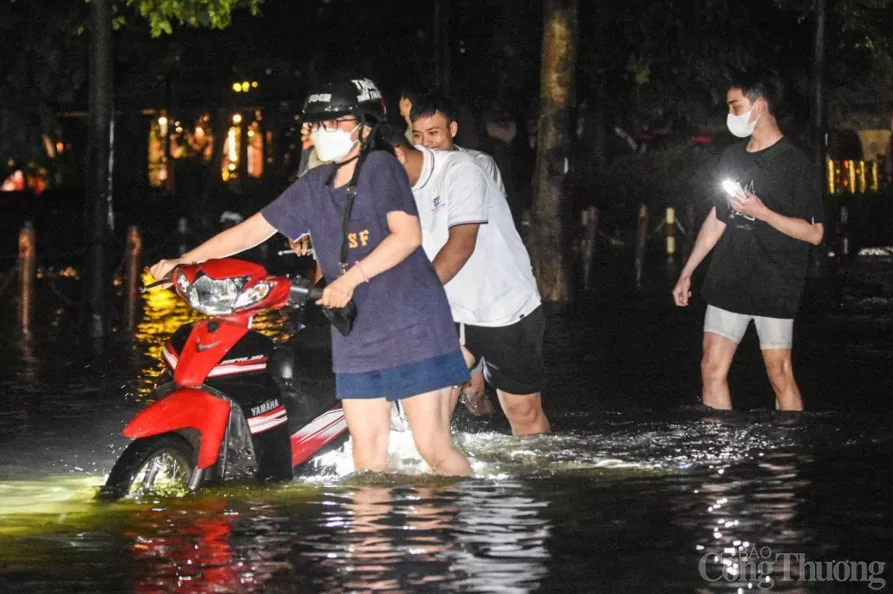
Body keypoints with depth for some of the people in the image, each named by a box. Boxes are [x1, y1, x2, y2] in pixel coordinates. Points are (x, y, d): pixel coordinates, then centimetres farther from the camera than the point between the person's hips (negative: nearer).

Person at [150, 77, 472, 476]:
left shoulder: (380, 167, -5)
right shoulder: (314, 186, 14)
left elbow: (408, 234, -17)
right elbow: (253, 230, 17)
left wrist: (352, 278, -24)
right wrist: (184, 260, 10)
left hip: (410, 327, -6)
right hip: (356, 337, 6)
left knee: (432, 446, -8)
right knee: (367, 459, 3)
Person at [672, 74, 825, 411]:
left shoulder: (793, 163, -8)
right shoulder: (732, 158, 12)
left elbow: (814, 233, -10)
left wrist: (761, 212, -19)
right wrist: (687, 273, 18)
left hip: (774, 286, -6)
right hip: (728, 282, 6)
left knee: (780, 374, -3)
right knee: (712, 370, 2)